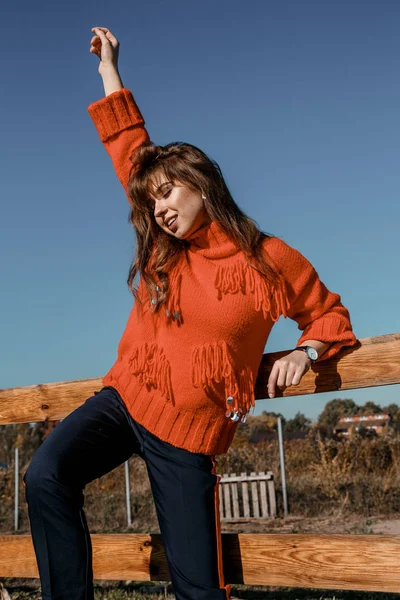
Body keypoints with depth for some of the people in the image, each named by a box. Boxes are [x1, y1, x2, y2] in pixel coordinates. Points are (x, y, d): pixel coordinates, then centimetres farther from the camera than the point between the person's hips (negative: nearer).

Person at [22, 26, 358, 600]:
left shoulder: (271, 261, -4)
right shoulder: (163, 248, 6)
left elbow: (330, 315, 11)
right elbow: (130, 147, 15)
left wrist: (303, 352, -10)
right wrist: (109, 69, 22)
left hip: (189, 436, -3)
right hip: (124, 400, 4)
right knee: (45, 476, -23)